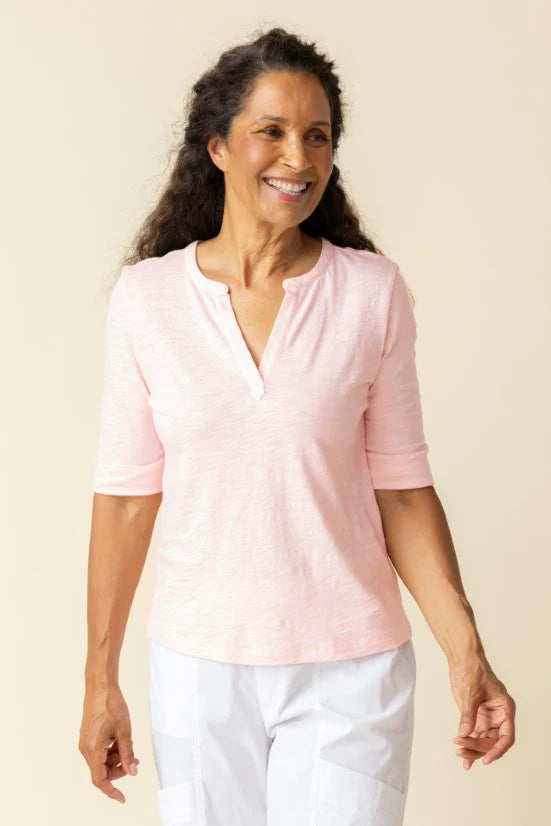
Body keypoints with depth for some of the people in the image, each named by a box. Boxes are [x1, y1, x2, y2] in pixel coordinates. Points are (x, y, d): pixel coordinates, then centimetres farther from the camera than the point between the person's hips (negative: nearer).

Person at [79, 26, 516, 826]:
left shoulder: (374, 292, -5)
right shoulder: (145, 297, -4)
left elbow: (401, 488, -1)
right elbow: (127, 493, 1)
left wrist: (466, 651, -8)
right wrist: (100, 677, 3)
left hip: (349, 670, -1)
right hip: (199, 664, 1)